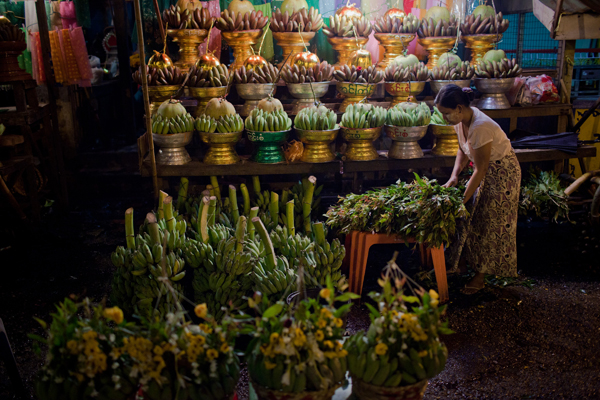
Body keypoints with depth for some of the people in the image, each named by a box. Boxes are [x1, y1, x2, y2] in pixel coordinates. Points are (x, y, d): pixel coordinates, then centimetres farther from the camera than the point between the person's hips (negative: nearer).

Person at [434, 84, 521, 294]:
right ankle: (469, 262, 24)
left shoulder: (480, 127, -34)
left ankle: (479, 278, 13)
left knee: (490, 225, 1)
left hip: (502, 173, -8)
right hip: (485, 170, 8)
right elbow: (463, 150, 10)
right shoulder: (461, 121, -7)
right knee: (472, 219, 10)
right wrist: (454, 176, -3)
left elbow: (480, 170, -27)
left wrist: (462, 200, -21)